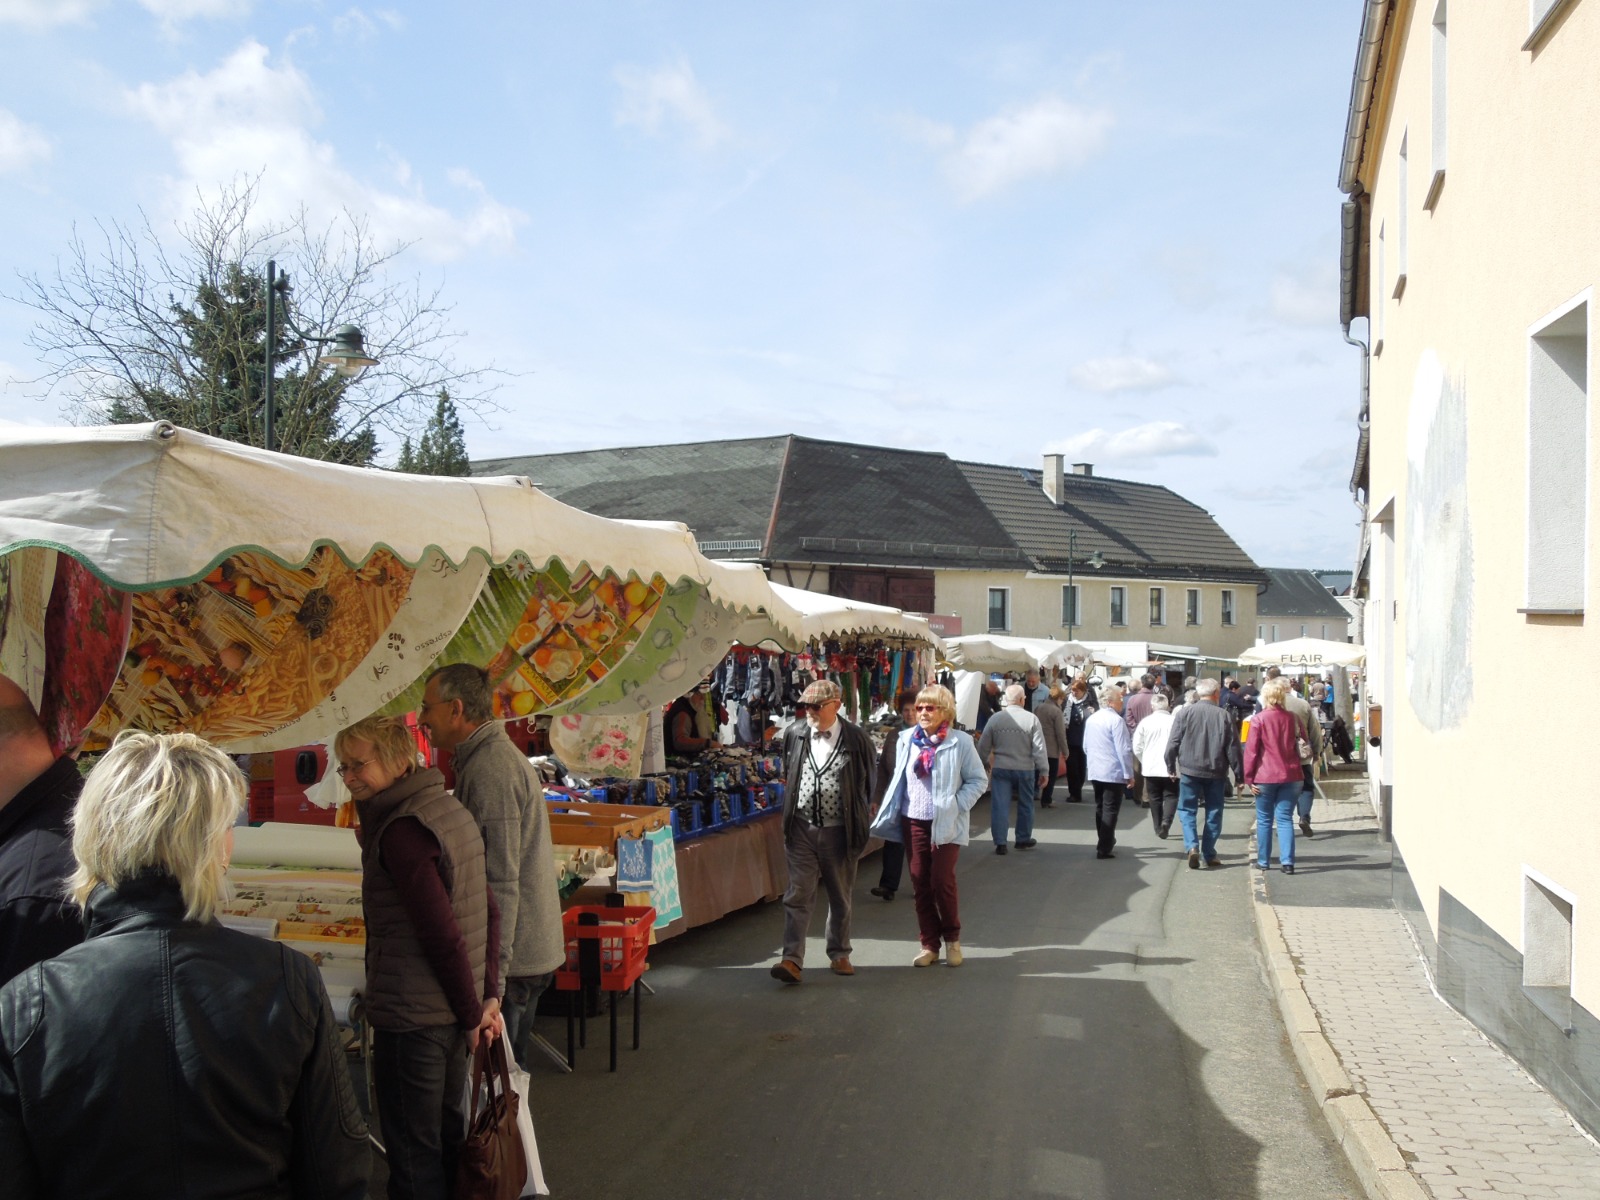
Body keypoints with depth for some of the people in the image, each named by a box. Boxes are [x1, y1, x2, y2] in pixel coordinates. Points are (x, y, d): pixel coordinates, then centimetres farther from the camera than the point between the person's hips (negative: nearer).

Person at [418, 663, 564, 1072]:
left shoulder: (489, 770, -19)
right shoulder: (500, 755, 14)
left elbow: (500, 882, -24)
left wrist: (492, 974, -22)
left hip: (512, 959, -10)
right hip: (529, 950, 10)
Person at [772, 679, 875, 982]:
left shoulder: (856, 739, -7)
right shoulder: (794, 735, 1)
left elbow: (868, 784, 4)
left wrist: (859, 822, 6)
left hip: (840, 831, -1)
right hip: (802, 829, 1)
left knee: (841, 897, 12)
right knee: (798, 895, -3)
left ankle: (839, 954, 27)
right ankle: (792, 959, -5)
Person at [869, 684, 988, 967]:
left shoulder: (960, 742, -6)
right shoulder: (906, 740, 6)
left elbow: (978, 779, -1)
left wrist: (958, 805, -12)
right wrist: (889, 814, 7)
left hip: (946, 824, -4)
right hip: (913, 822, 4)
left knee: (942, 881, -6)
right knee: (920, 883, 6)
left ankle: (952, 938, 17)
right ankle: (929, 944, 17)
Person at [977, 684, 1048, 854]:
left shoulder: (995, 718, -3)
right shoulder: (1031, 719, -8)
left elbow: (983, 746, 3)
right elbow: (1039, 748, -8)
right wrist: (1044, 770, -1)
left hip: (1000, 769, 1)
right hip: (1025, 769, -1)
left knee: (1000, 806, 4)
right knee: (1025, 805, 16)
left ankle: (1000, 843, 2)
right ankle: (1023, 839, 28)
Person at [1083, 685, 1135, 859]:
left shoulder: (1091, 719, 10)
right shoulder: (1116, 720, -14)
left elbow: (1085, 747, 18)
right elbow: (1124, 750, -16)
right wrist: (1129, 774, -12)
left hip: (1095, 772, 8)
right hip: (1114, 773, -8)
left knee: (1100, 808, 15)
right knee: (1110, 810, -3)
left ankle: (1104, 843, 24)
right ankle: (1104, 849, -4)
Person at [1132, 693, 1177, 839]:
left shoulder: (1145, 722, -2)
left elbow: (1137, 747, -1)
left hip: (1150, 767, 2)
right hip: (1171, 767, -1)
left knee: (1155, 798, 13)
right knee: (1171, 796, 7)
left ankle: (1159, 828, 17)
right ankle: (1166, 821, -16)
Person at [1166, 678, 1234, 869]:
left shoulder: (1185, 712, -5)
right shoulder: (1224, 715, -4)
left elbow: (1173, 743, -4)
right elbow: (1233, 748, -2)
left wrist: (1171, 767, 8)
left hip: (1189, 770, -1)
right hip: (1216, 772, 1)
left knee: (1187, 811, 8)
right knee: (1213, 814, 12)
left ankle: (1192, 847, -12)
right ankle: (1209, 854, 16)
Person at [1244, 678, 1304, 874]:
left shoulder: (1259, 719, -8)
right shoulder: (1292, 718, 3)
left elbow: (1251, 750, -9)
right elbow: (1300, 745, 11)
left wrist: (1249, 777, -4)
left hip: (1265, 777, -3)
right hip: (1290, 775, 3)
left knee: (1264, 820, 9)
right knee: (1285, 819, 5)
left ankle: (1263, 861, 15)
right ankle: (1287, 861, -3)